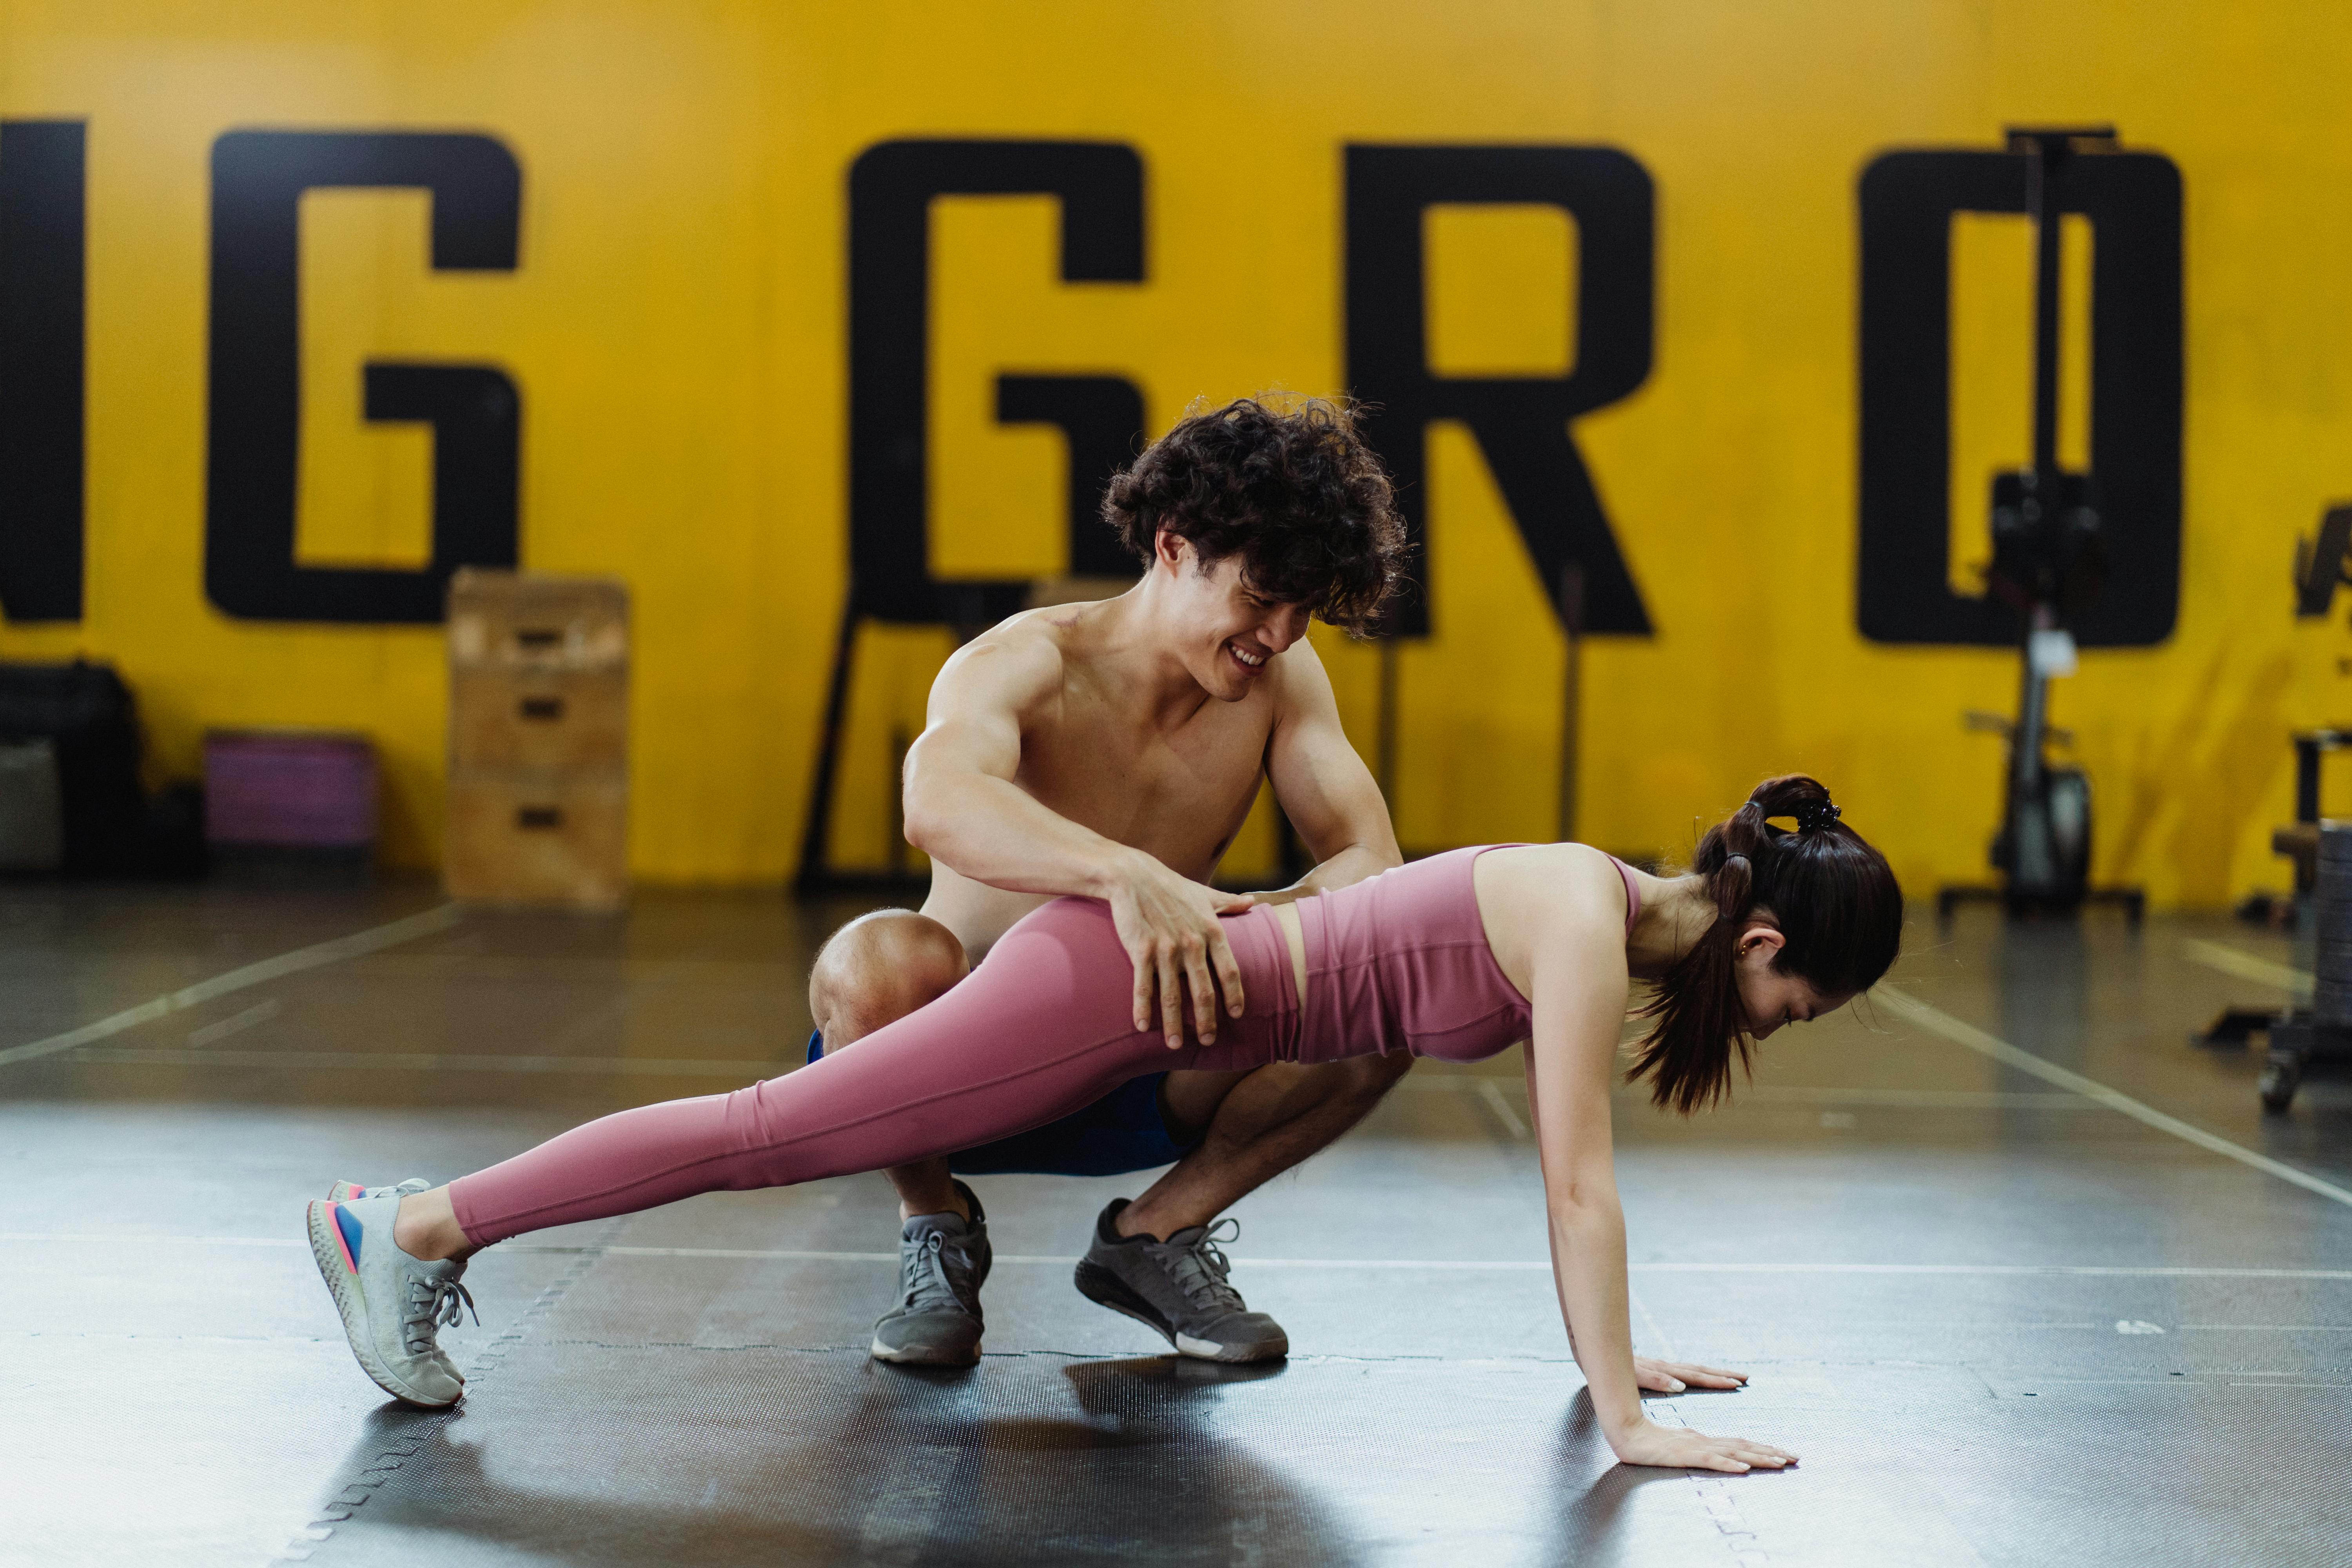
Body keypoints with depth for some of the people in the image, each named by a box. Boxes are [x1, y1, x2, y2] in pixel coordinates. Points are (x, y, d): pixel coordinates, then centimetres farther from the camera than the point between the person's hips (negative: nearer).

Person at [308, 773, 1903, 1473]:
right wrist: (1628, 1420, -16)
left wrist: (1612, 1354, 21)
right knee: (776, 1130, -6)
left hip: (1167, 975, 9)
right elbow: (1580, 1186, -20)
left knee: (790, 1134, 15)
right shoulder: (1589, 929, -18)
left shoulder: (1615, 910, 9)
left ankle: (447, 1227, 22)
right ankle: (412, 1229, 0)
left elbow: (1573, 1170, 19)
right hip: (1123, 986, -9)